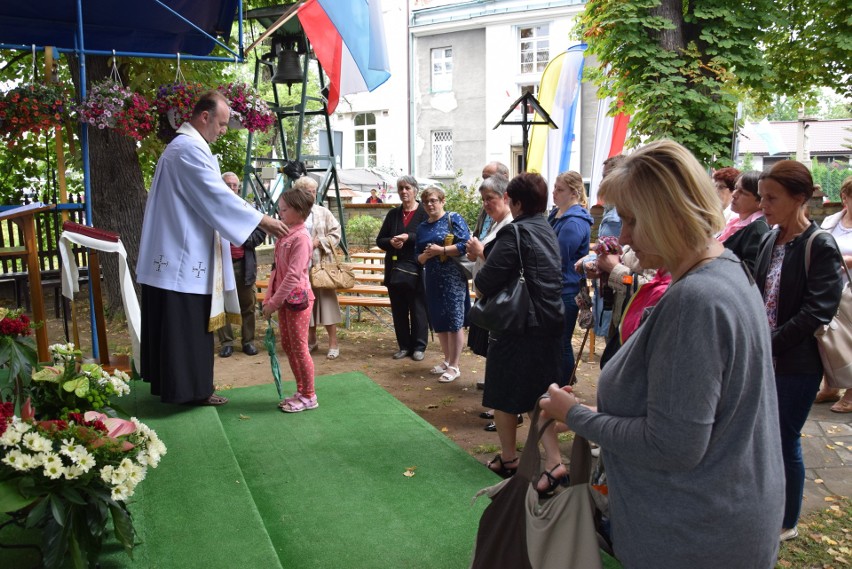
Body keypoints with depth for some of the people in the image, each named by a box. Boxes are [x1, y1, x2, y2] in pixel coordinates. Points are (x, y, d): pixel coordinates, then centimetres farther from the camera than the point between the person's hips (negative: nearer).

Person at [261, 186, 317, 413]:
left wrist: (274, 302, -19)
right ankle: (301, 392, 26)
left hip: (297, 298, -9)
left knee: (299, 348, -1)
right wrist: (269, 298, 8)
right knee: (287, 345, 14)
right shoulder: (285, 235, 10)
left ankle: (308, 397, 12)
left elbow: (293, 275, -21)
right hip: (284, 298, 9)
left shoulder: (301, 238, -17)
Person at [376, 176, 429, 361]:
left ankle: (419, 347, 12)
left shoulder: (424, 213, -2)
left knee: (418, 309, 1)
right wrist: (391, 242, -9)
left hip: (416, 269, -4)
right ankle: (404, 346, 20)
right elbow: (379, 240, 12)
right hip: (395, 269, 5)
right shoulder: (393, 214, 12)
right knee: (398, 310, 9)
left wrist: (408, 238, -21)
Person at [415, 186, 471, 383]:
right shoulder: (422, 227, 14)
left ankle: (454, 366, 3)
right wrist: (425, 256, -7)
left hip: (452, 277, -7)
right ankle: (447, 360, 26)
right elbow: (418, 257, 15)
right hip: (433, 278, 7)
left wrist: (441, 250, -18)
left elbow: (466, 245, -14)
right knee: (438, 321, 11)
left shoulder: (453, 219, -4)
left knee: (454, 320, -4)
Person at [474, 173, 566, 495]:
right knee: (537, 395, 14)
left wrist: (477, 278, 3)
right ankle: (553, 462, 6)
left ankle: (509, 459, 24)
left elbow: (486, 281, -21)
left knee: (503, 395, 11)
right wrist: (485, 252, 13)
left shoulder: (515, 232, -17)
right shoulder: (548, 231, 10)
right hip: (550, 324, 8)